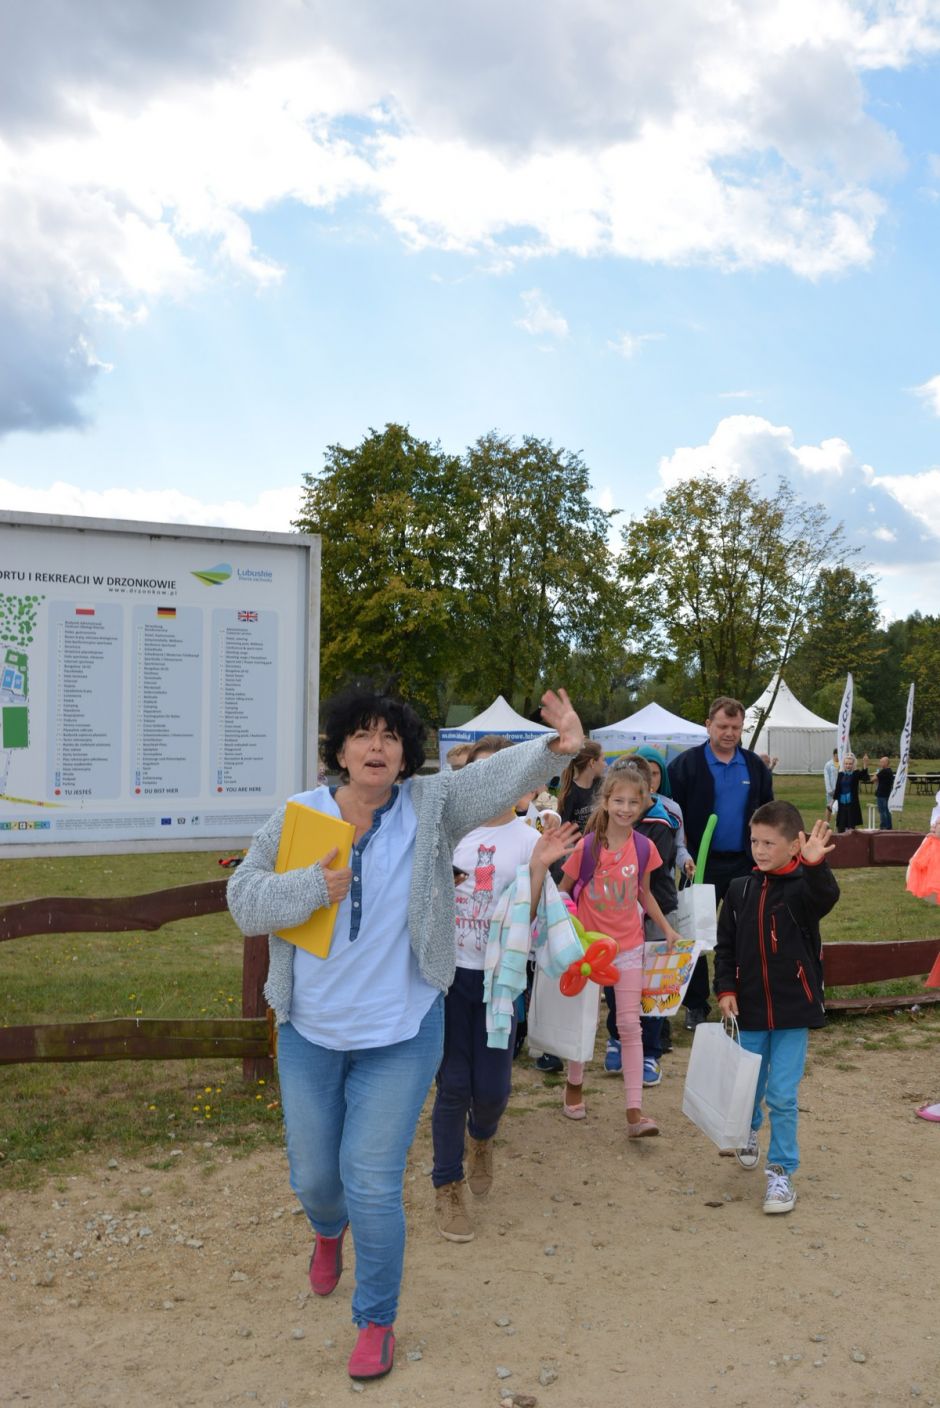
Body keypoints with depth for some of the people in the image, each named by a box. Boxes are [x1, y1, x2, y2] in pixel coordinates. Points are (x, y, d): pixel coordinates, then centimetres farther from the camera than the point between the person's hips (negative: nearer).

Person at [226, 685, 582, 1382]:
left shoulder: (429, 807, -9)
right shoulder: (299, 816, -6)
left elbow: (499, 777, -23)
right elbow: (244, 899, -6)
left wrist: (555, 748, -41)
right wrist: (312, 887, -23)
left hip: (400, 1037, -2)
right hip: (309, 1035, 3)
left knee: (372, 1181, 0)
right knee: (313, 1173, 19)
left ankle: (377, 1321, 25)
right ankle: (329, 1229, 57)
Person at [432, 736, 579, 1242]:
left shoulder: (530, 840, -3)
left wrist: (538, 867, -21)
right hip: (447, 971, 0)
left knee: (492, 1087, 3)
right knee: (453, 1084, 1)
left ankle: (480, 1138, 40)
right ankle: (447, 1188, 20)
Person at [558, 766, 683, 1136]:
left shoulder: (644, 847, -4)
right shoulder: (587, 847, -14)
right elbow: (563, 890, -3)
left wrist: (667, 928, 8)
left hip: (628, 946, 2)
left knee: (630, 1025, 0)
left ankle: (635, 1112, 1)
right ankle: (574, 1086, 35)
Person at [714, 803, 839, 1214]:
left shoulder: (802, 887, -11)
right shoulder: (740, 890, 1)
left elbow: (826, 897, -35)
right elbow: (725, 946, 7)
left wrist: (815, 865, -53)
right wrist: (725, 989, -2)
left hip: (793, 1010, -4)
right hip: (750, 1009, 4)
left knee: (782, 1095, -4)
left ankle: (782, 1172, 13)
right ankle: (748, 1130, 49)